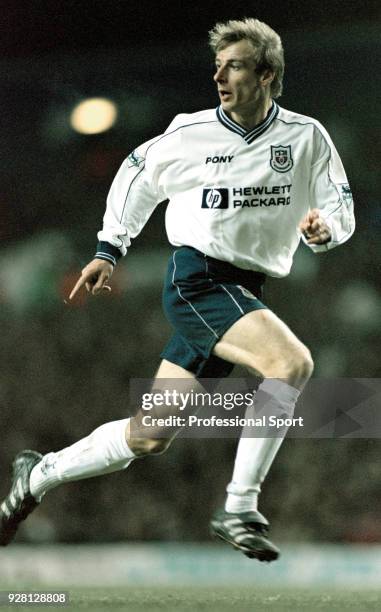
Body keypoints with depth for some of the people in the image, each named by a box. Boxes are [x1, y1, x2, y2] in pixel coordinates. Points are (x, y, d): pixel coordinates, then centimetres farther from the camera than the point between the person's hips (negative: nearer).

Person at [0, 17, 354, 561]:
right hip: (196, 280, -4)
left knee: (149, 438, 7)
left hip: (244, 292, 4)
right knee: (293, 362, -29)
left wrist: (323, 227, -18)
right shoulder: (190, 135, -2)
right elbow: (136, 173, 16)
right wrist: (109, 250, 14)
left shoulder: (307, 137, 2)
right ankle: (239, 510, -21)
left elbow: (341, 209, 6)